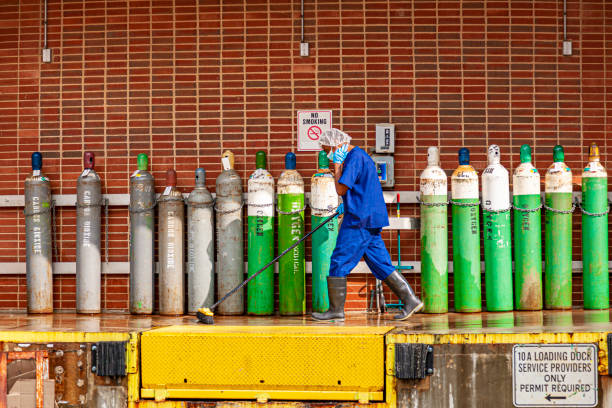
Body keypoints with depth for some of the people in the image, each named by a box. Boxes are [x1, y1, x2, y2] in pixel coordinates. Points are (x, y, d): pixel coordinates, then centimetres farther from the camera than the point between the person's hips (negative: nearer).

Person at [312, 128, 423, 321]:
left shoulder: (354, 157, -12)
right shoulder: (361, 156, 20)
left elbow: (341, 189, -17)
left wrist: (337, 164, -8)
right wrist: (347, 204, 22)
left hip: (359, 221, -10)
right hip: (370, 219, 10)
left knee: (339, 262, -3)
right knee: (381, 264, 9)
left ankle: (336, 310, 1)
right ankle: (410, 300, 4)